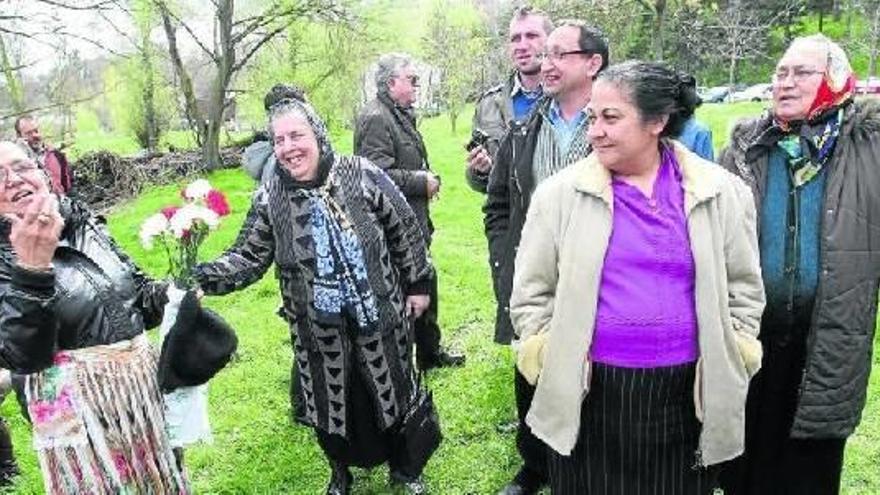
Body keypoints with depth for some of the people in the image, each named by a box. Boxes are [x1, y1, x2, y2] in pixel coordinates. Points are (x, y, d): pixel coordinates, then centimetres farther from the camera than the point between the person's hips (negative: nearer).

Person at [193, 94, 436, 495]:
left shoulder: (363, 175, -11)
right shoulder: (269, 199, -7)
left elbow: (406, 232, -3)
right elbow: (248, 256, -5)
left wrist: (418, 284, 1)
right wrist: (200, 277, -21)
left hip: (381, 317, 0)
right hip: (319, 331, 1)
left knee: (393, 394, 17)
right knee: (330, 402, 16)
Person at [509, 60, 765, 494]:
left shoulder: (721, 193, 0)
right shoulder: (560, 194, -3)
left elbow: (744, 288, 8)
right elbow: (531, 292, 2)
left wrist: (727, 366, 5)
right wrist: (554, 366, -1)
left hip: (688, 395, 1)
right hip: (588, 396, -1)